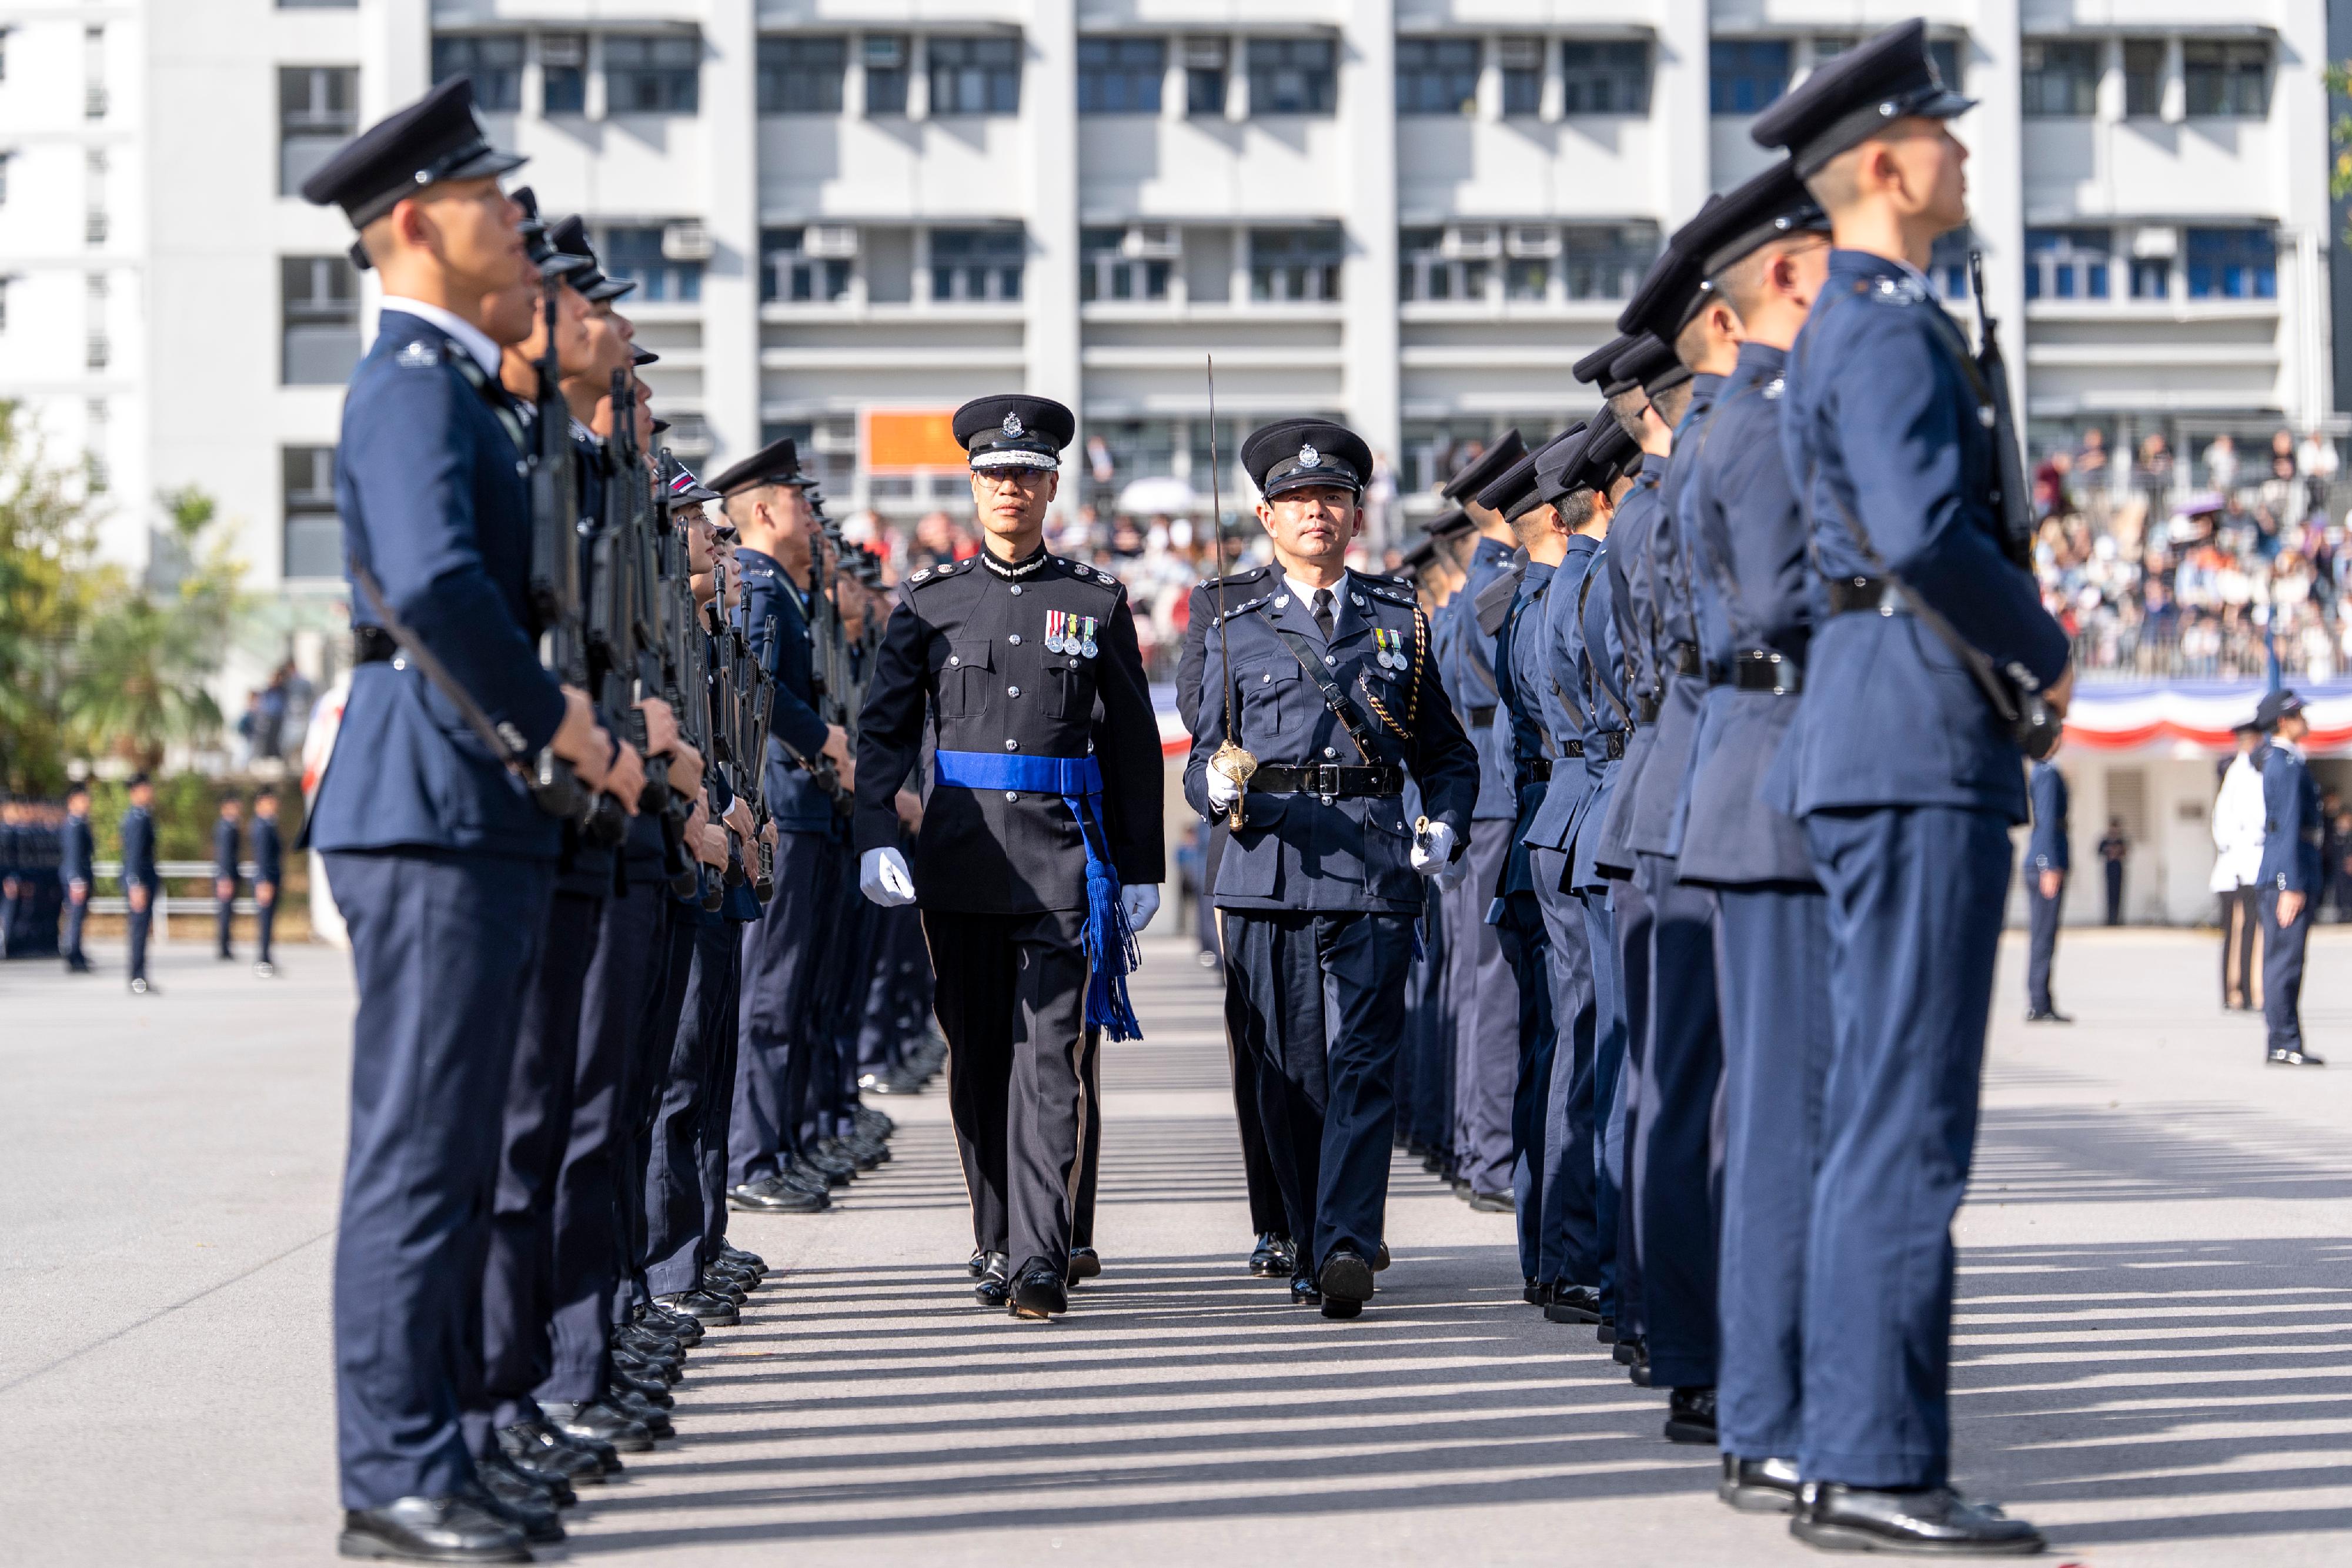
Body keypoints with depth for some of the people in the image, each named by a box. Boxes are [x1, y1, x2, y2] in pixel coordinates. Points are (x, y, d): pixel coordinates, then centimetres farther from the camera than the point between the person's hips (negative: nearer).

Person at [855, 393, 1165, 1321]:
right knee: (976, 1057, 8)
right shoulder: (929, 604, 9)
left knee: (1050, 1058, -10)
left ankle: (1040, 1260, -13)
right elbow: (883, 731, 7)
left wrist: (1141, 869, 6)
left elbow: (1133, 746, 9)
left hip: (1063, 858, -2)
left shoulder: (1098, 604, 7)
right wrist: (875, 839, -8)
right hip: (961, 858, 2)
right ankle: (997, 1242, 20)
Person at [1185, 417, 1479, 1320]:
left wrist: (1445, 827, 0)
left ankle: (1348, 1247, -18)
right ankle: (1309, 1248, 17)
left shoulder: (1402, 623, 13)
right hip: (1270, 867, 1)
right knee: (1289, 1074, 4)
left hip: (1375, 868, -1)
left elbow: (1448, 753, 19)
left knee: (1362, 1065, -11)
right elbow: (1202, 764, 12)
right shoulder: (1238, 633, 12)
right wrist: (1219, 785, -11)